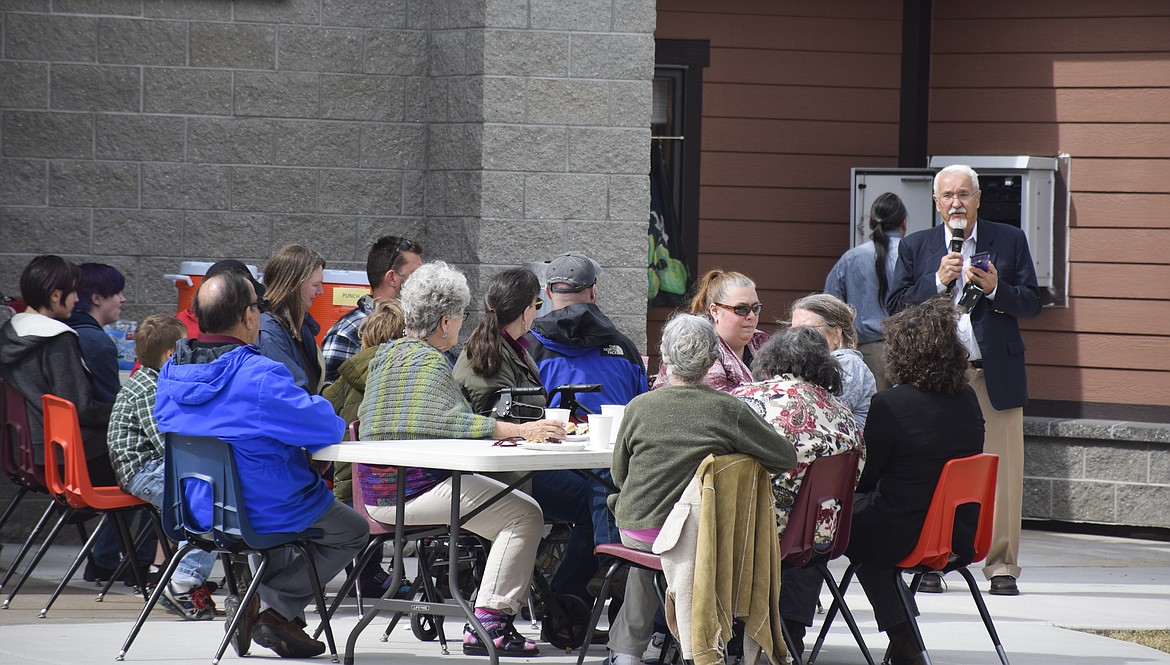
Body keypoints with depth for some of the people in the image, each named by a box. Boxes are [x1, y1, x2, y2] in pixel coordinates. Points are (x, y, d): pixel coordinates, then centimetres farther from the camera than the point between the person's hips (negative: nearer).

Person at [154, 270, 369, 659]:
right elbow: (326, 427, -25)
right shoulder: (259, 376, -26)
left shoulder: (171, 372, -3)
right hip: (261, 511, -8)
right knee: (353, 531, 17)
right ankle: (271, 606, 2)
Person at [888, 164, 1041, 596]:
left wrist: (996, 289, -13)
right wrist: (937, 281, -10)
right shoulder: (915, 248, 10)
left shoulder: (1010, 241, 9)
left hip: (996, 375, 0)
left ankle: (1001, 566, 4)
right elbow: (896, 306, 3)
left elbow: (1031, 304, 6)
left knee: (1002, 474, -2)